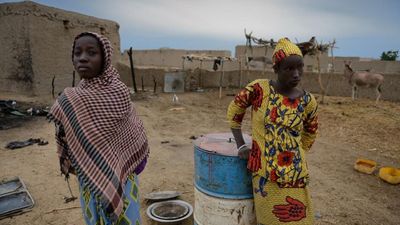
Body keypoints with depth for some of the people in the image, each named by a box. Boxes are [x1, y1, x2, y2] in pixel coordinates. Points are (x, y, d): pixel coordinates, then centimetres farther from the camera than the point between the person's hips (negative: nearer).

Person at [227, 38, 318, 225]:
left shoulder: (308, 101, -3)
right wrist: (241, 146, -1)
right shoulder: (259, 89, -10)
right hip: (265, 172, -2)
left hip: (294, 174, 2)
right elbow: (233, 111, 3)